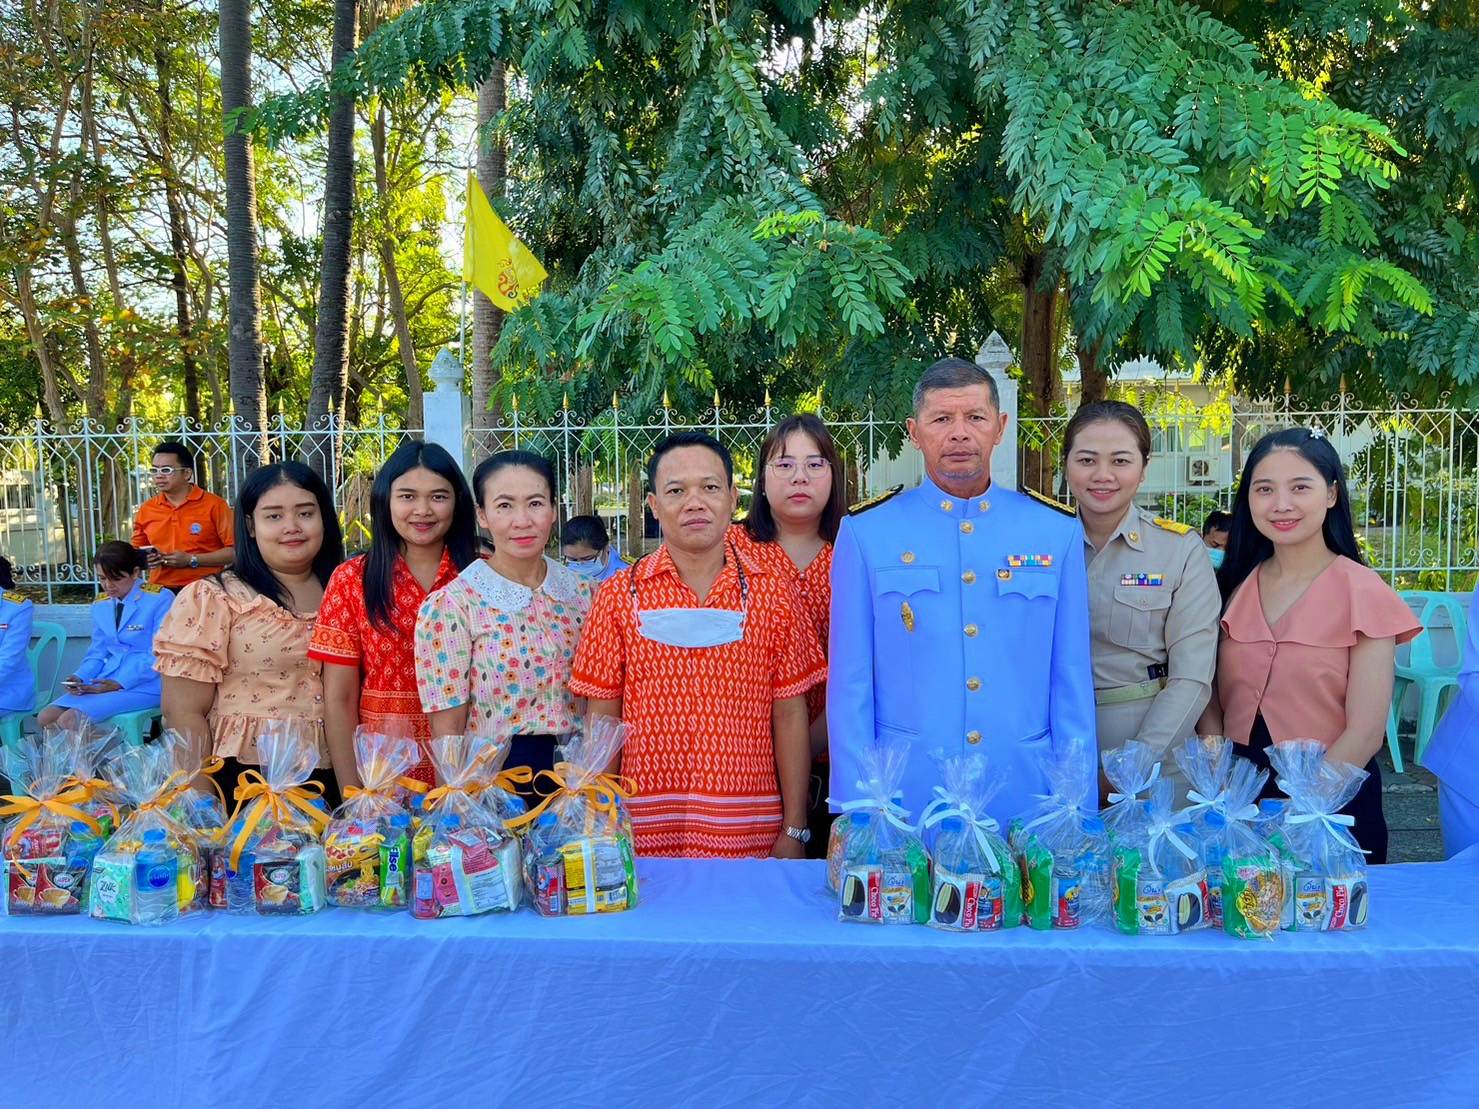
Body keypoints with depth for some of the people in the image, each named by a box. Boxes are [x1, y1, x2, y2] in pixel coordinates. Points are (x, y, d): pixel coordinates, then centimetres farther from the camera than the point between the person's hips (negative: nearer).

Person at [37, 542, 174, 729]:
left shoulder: (161, 599, -9)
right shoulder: (101, 605, 13)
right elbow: (97, 652, 18)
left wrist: (119, 683, -19)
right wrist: (80, 677, -3)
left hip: (145, 685, -8)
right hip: (106, 681, 8)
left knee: (69, 720, -22)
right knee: (45, 719, -7)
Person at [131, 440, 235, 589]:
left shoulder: (214, 505, -2)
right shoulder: (145, 509, 12)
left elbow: (235, 550, -7)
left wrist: (192, 560, -11)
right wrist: (143, 559, 0)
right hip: (160, 592, 4)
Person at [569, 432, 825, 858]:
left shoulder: (772, 593, 0)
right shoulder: (619, 595, 0)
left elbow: (789, 714, 1)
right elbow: (603, 719, 2)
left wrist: (795, 831, -1)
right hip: (647, 833, 0)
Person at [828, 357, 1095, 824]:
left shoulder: (1057, 531, 5)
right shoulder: (867, 531, -1)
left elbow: (1072, 682, 5)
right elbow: (850, 682, -1)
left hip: (1025, 805, 2)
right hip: (903, 806, -1)